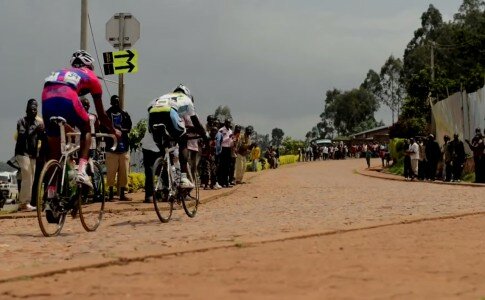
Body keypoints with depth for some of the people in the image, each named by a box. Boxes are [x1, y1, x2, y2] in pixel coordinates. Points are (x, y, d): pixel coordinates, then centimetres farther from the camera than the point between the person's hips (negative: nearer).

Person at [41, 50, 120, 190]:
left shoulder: (61, 72, 41)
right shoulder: (91, 76, 28)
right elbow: (101, 114, 32)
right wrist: (113, 131, 47)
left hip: (47, 99, 4)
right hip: (67, 99, -4)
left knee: (53, 148, 16)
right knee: (86, 130, 23)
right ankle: (82, 171, 6)